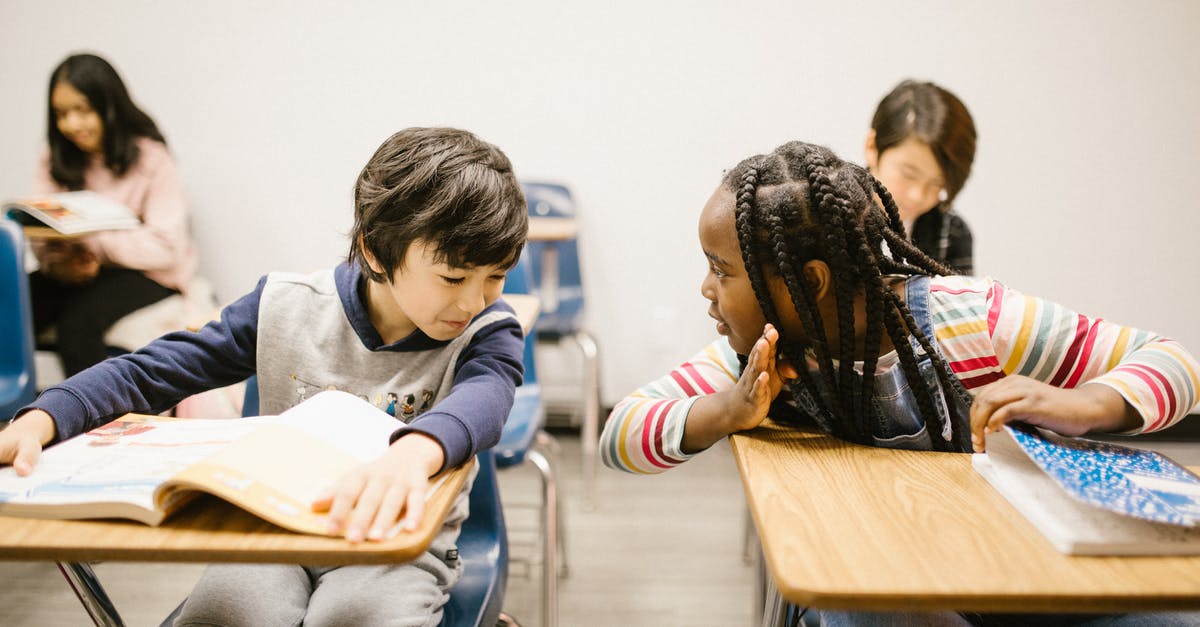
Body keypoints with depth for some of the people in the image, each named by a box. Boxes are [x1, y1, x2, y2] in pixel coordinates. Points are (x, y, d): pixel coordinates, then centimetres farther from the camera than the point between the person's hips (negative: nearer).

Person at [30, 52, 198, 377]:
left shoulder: (150, 157, -8)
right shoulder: (55, 160, 9)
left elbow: (166, 247, -17)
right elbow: (41, 236, 5)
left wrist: (87, 240, -26)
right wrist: (58, 261, -19)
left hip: (146, 275, -5)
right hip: (79, 272, 5)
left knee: (78, 316, -32)